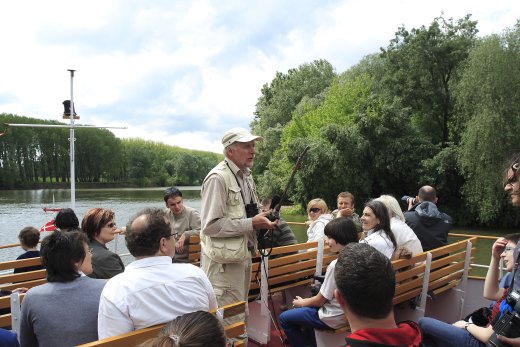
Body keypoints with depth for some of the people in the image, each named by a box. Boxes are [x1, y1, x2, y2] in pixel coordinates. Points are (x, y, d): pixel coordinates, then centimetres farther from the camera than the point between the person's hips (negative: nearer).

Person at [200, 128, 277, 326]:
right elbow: (210, 226, -25)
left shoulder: (246, 176, 11)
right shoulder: (218, 178, -19)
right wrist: (251, 224, -22)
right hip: (224, 262, -9)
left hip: (243, 256, 9)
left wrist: (262, 219, 3)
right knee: (229, 321, 1)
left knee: (240, 315, 22)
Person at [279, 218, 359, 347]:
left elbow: (320, 300, -18)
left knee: (284, 318, 6)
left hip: (333, 318, -8)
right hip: (346, 311, 8)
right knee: (306, 308, 29)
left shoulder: (335, 265, -29)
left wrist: (302, 302, 2)